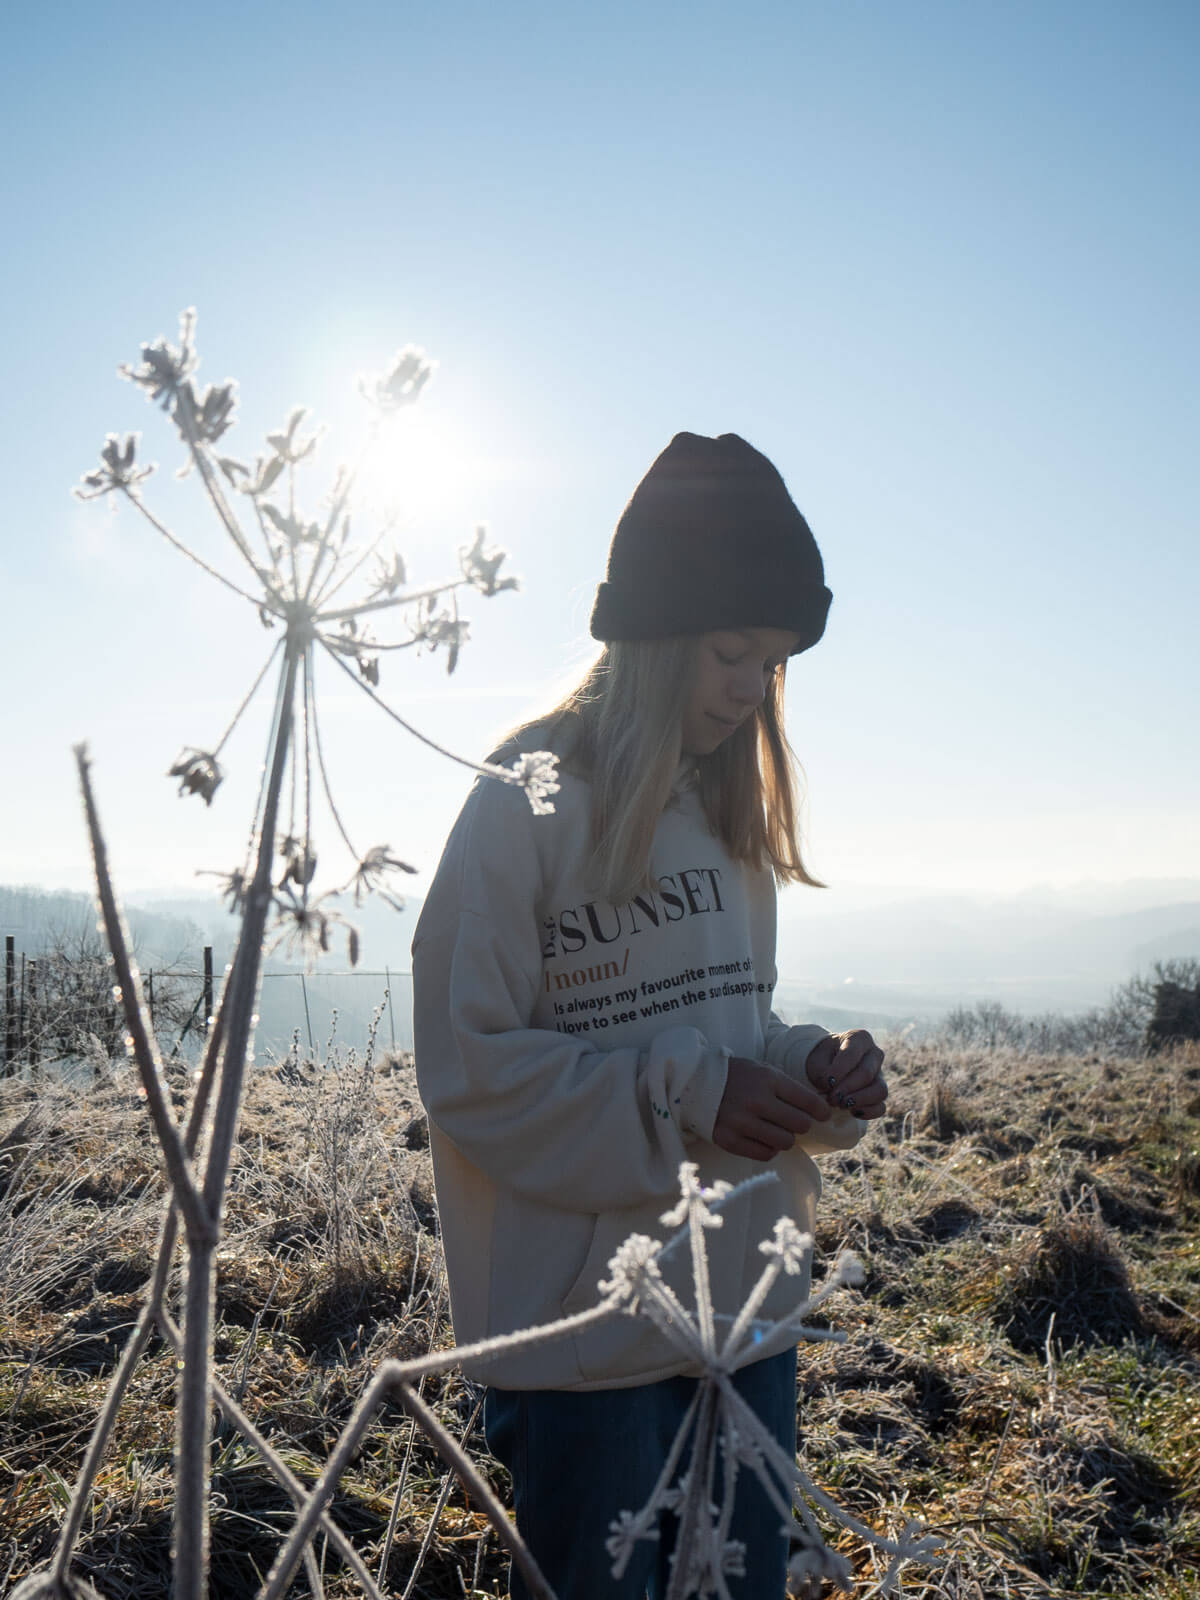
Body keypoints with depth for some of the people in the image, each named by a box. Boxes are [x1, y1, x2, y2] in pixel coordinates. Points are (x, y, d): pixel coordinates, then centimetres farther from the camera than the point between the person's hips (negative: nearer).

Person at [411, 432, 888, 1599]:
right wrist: (679, 1096, -22)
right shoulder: (534, 798, -12)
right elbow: (468, 1064, -14)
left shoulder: (732, 811, 9)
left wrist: (814, 1070, -6)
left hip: (746, 1310, 7)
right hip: (586, 1327, -6)